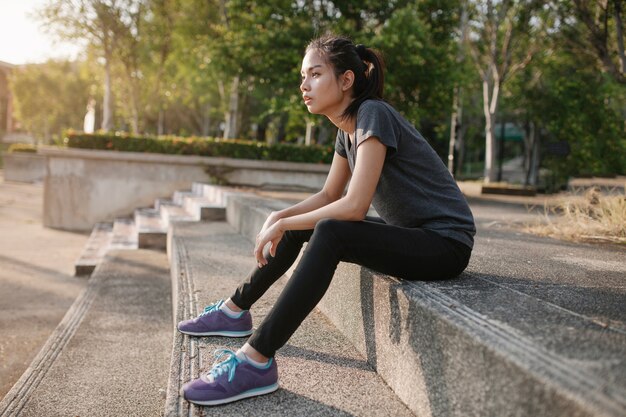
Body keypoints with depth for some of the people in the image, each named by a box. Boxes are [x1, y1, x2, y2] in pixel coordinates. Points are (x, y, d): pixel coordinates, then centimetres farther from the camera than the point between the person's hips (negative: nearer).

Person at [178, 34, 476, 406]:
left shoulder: (373, 114, -20)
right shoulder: (347, 129, 6)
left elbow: (354, 206, -27)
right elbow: (328, 196, 14)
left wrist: (283, 225, -17)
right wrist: (280, 217, -3)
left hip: (447, 243, -9)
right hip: (410, 233, 9)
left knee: (330, 233, -31)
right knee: (299, 227, 8)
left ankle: (257, 361, -29)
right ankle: (237, 310, 21)